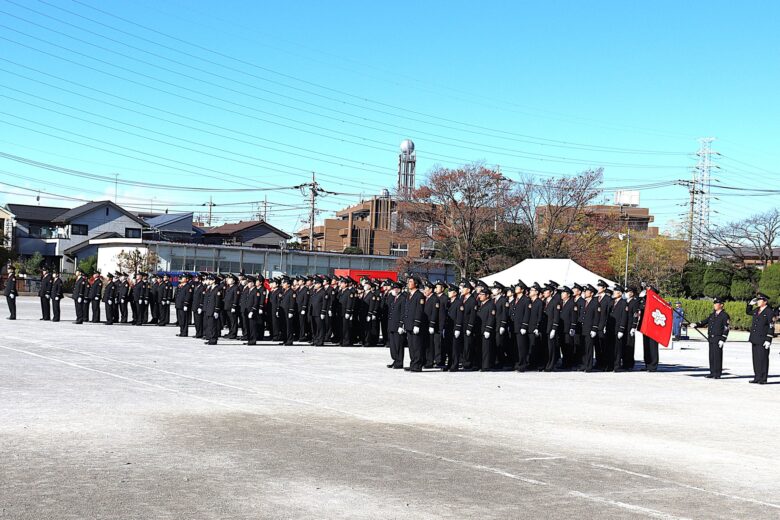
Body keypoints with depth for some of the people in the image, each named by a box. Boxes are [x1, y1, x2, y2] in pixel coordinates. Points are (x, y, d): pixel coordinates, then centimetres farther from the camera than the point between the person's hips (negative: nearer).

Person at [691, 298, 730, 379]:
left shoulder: (724, 315, -6)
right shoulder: (712, 315, 17)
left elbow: (726, 329, -10)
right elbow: (704, 322, 15)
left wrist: (722, 340, -17)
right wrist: (696, 324, -4)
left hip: (718, 339, -7)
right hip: (711, 338, 7)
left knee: (717, 356, -7)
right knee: (711, 356, 8)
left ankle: (717, 374, -2)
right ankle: (712, 373, 15)